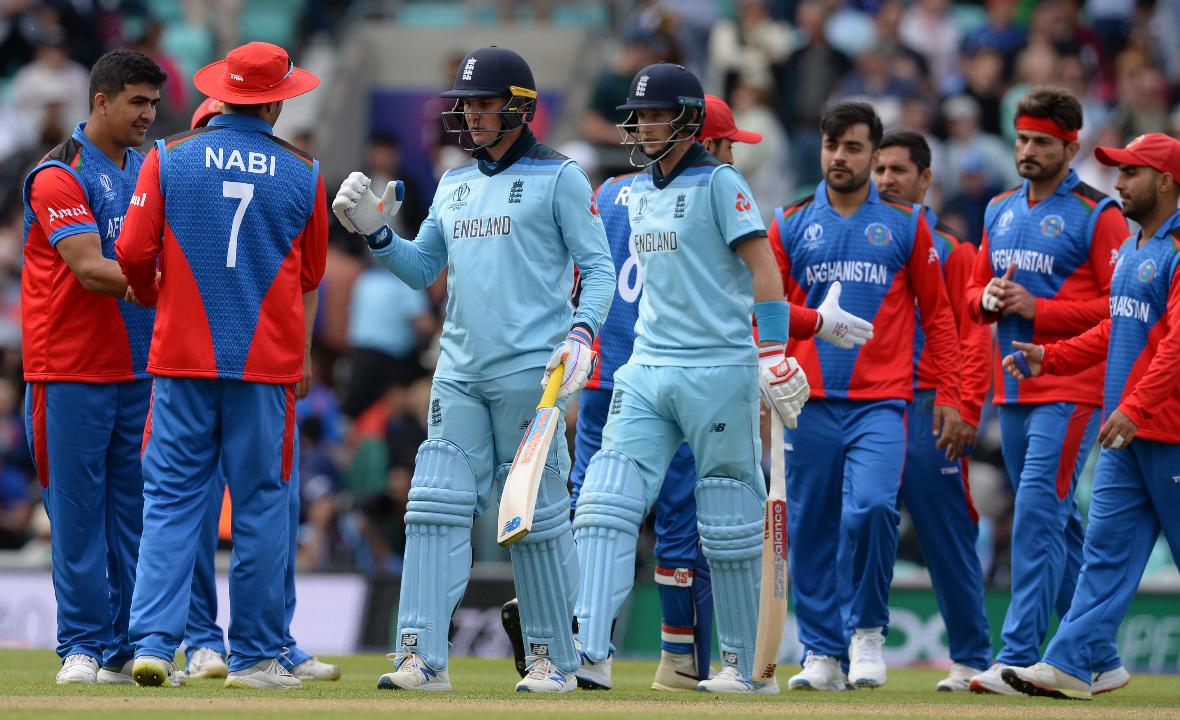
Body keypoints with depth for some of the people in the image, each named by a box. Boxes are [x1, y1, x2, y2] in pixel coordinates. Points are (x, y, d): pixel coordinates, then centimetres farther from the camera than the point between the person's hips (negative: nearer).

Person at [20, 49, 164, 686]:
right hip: (71, 370, -7)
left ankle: (126, 649, 10)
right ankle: (81, 648, -1)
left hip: (139, 365, 7)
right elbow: (89, 270, -18)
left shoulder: (148, 171, 15)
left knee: (133, 509, 6)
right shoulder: (59, 176, -9)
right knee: (77, 509, -4)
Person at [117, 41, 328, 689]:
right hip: (269, 361, 0)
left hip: (183, 358, 0)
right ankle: (255, 656, 7)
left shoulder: (170, 158, 0)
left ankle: (153, 641, -9)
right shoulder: (301, 173, 3)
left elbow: (133, 254, -4)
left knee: (171, 500, 3)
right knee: (261, 505, 5)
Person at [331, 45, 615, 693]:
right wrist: (374, 231, 3)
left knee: (539, 515, -2)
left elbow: (598, 266, -3)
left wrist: (582, 331, -18)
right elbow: (422, 270, 19)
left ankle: (554, 659, 7)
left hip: (531, 371, -6)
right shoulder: (453, 186, 18)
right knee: (435, 508, -4)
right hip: (459, 373, 6)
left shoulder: (559, 178, 0)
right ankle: (422, 656, -6)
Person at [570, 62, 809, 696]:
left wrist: (773, 352, -20)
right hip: (647, 371, 7)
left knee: (728, 525, 1)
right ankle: (589, 654, -16)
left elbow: (763, 268, -12)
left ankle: (745, 666, 11)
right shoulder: (637, 192, 15)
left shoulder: (718, 183, -6)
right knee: (605, 505, -8)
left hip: (717, 371, -7)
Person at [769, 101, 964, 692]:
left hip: (881, 402, -2)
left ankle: (867, 628, -1)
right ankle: (821, 653, 11)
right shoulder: (791, 225, 11)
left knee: (872, 506, -21)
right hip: (810, 400, 2)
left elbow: (937, 315, 9)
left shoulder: (905, 224, 8)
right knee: (809, 529, 1)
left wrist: (948, 396, 3)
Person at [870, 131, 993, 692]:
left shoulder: (950, 249, 5)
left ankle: (971, 659, 3)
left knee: (946, 540, -3)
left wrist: (965, 410, -12)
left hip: (927, 408, -4)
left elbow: (974, 337, -1)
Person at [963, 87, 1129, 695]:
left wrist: (1037, 307, -16)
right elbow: (974, 295, 23)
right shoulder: (1000, 211, 17)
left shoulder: (1096, 216, -6)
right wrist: (989, 298, -1)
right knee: (1057, 525, 12)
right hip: (1013, 391, 8)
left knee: (1038, 514, -16)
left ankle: (1018, 656, -18)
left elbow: (1119, 307, -12)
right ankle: (1098, 658, 20)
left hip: (1070, 390, -8)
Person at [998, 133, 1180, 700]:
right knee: (1107, 544, 4)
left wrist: (1135, 407, -26)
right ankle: (1075, 664, 0)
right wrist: (1049, 358, 13)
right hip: (1126, 427, 9)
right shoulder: (1130, 250, 18)